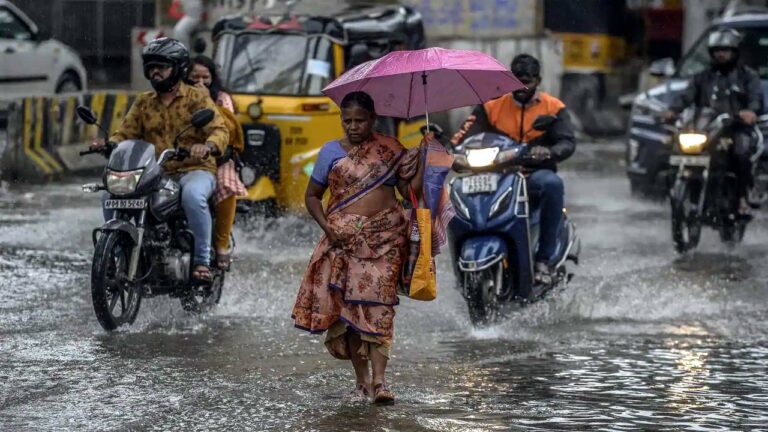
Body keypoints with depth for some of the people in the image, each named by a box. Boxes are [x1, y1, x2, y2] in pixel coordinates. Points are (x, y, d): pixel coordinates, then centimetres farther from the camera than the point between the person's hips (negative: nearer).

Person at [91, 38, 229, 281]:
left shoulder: (197, 98, 1)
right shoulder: (143, 103, 16)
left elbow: (220, 131, -11)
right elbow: (125, 133, 10)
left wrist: (207, 146, -34)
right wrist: (108, 144, -13)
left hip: (194, 170, -5)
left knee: (192, 195, -39)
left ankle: (202, 261, -30)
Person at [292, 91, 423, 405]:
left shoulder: (390, 149, 9)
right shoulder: (331, 152, 8)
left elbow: (411, 191, 7)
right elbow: (312, 195, 12)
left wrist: (424, 158, -7)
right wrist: (326, 225, -4)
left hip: (384, 237, -1)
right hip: (343, 238, 1)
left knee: (377, 303, -13)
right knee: (346, 305, -2)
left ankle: (379, 379, -17)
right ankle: (361, 379, 7)